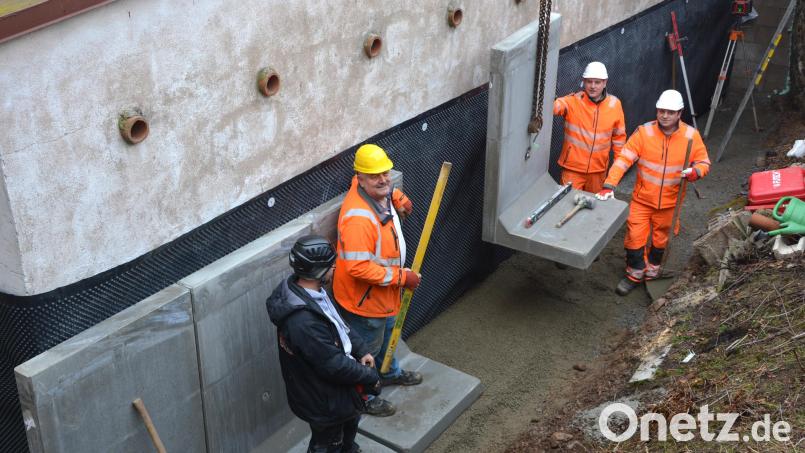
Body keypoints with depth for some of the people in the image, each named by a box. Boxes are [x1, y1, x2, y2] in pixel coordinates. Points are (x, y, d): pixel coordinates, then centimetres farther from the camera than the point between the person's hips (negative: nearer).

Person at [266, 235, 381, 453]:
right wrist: (370, 377, -17)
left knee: (351, 417, 35)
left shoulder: (302, 288, -9)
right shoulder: (304, 322, -40)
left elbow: (338, 324, 7)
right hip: (321, 399, -10)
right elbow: (334, 365, -31)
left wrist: (361, 349, -2)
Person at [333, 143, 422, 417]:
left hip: (384, 291, 10)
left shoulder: (377, 191, -8)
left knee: (385, 334, 32)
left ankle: (389, 373, 58)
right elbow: (358, 268, -37)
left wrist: (399, 199, 4)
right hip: (364, 297, -10)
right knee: (367, 349, 13)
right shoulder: (358, 218, -37)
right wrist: (402, 277, -29)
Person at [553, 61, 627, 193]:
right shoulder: (573, 101, -12)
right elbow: (556, 106, -32)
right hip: (573, 167, -3)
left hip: (598, 169, 3)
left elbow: (619, 136, 8)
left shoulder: (614, 104, -2)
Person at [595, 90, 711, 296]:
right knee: (635, 237, 1)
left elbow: (704, 162, -1)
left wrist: (696, 172, -25)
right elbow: (624, 159, -19)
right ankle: (635, 274, 23)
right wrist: (609, 186, -29)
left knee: (660, 239, 18)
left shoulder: (691, 136, -10)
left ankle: (652, 270, 43)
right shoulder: (644, 132, -14)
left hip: (669, 201, 1)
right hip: (642, 199, -1)